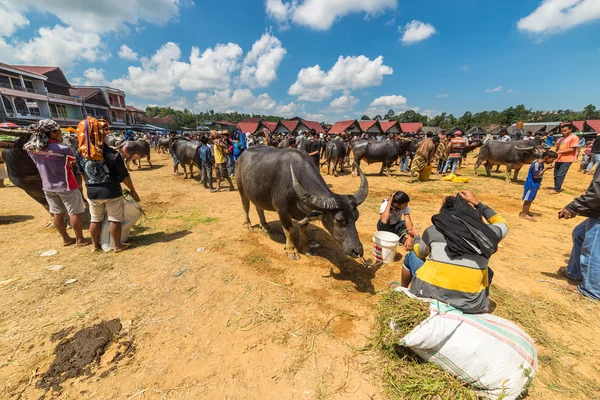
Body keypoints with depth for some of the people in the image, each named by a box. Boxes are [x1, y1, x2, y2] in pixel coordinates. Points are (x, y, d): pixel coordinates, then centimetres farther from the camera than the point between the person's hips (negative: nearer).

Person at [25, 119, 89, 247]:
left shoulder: (31, 148, -2)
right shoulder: (63, 149, -20)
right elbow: (76, 159, -2)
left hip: (48, 187, 6)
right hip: (66, 187, -6)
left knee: (57, 214, 14)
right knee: (75, 213, 5)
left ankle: (65, 239, 27)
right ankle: (80, 239, 13)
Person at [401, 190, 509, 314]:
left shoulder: (433, 230, -6)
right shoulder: (486, 232, -2)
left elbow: (420, 253, 13)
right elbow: (502, 224, 23)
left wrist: (416, 239, 33)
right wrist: (477, 203, 24)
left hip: (430, 293, -2)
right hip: (471, 305, 3)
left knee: (411, 256, 23)